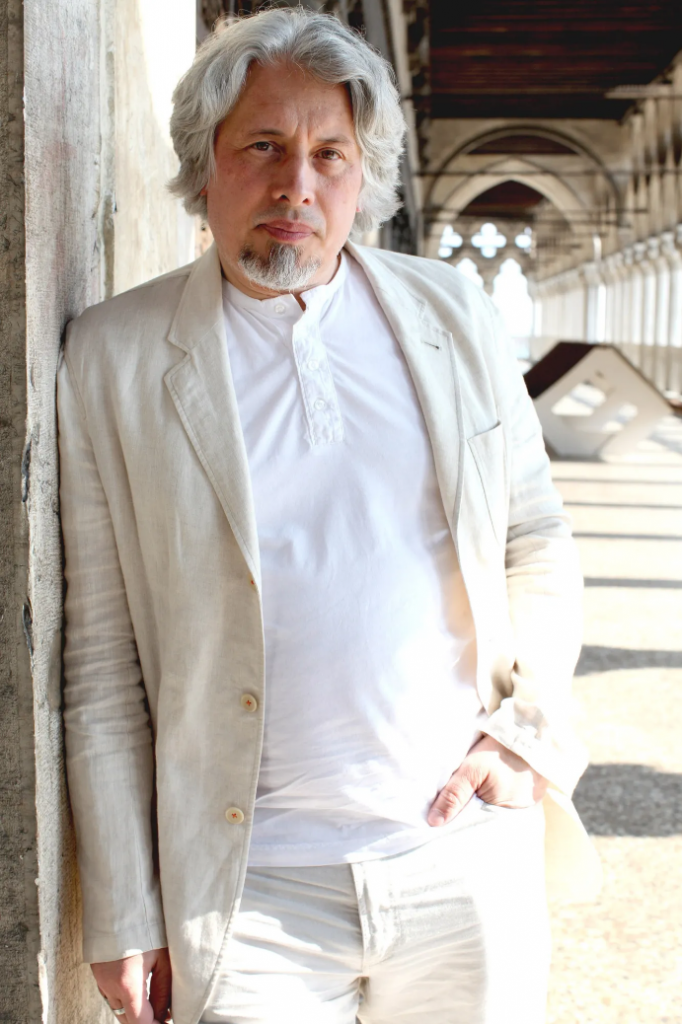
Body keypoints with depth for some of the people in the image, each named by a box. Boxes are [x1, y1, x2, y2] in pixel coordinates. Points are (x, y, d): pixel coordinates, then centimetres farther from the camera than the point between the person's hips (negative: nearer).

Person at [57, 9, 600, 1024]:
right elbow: (101, 654, -3)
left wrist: (527, 713, -4)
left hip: (474, 857, 3)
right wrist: (123, 914, -3)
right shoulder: (111, 356, -3)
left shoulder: (451, 313, 5)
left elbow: (538, 538, 12)